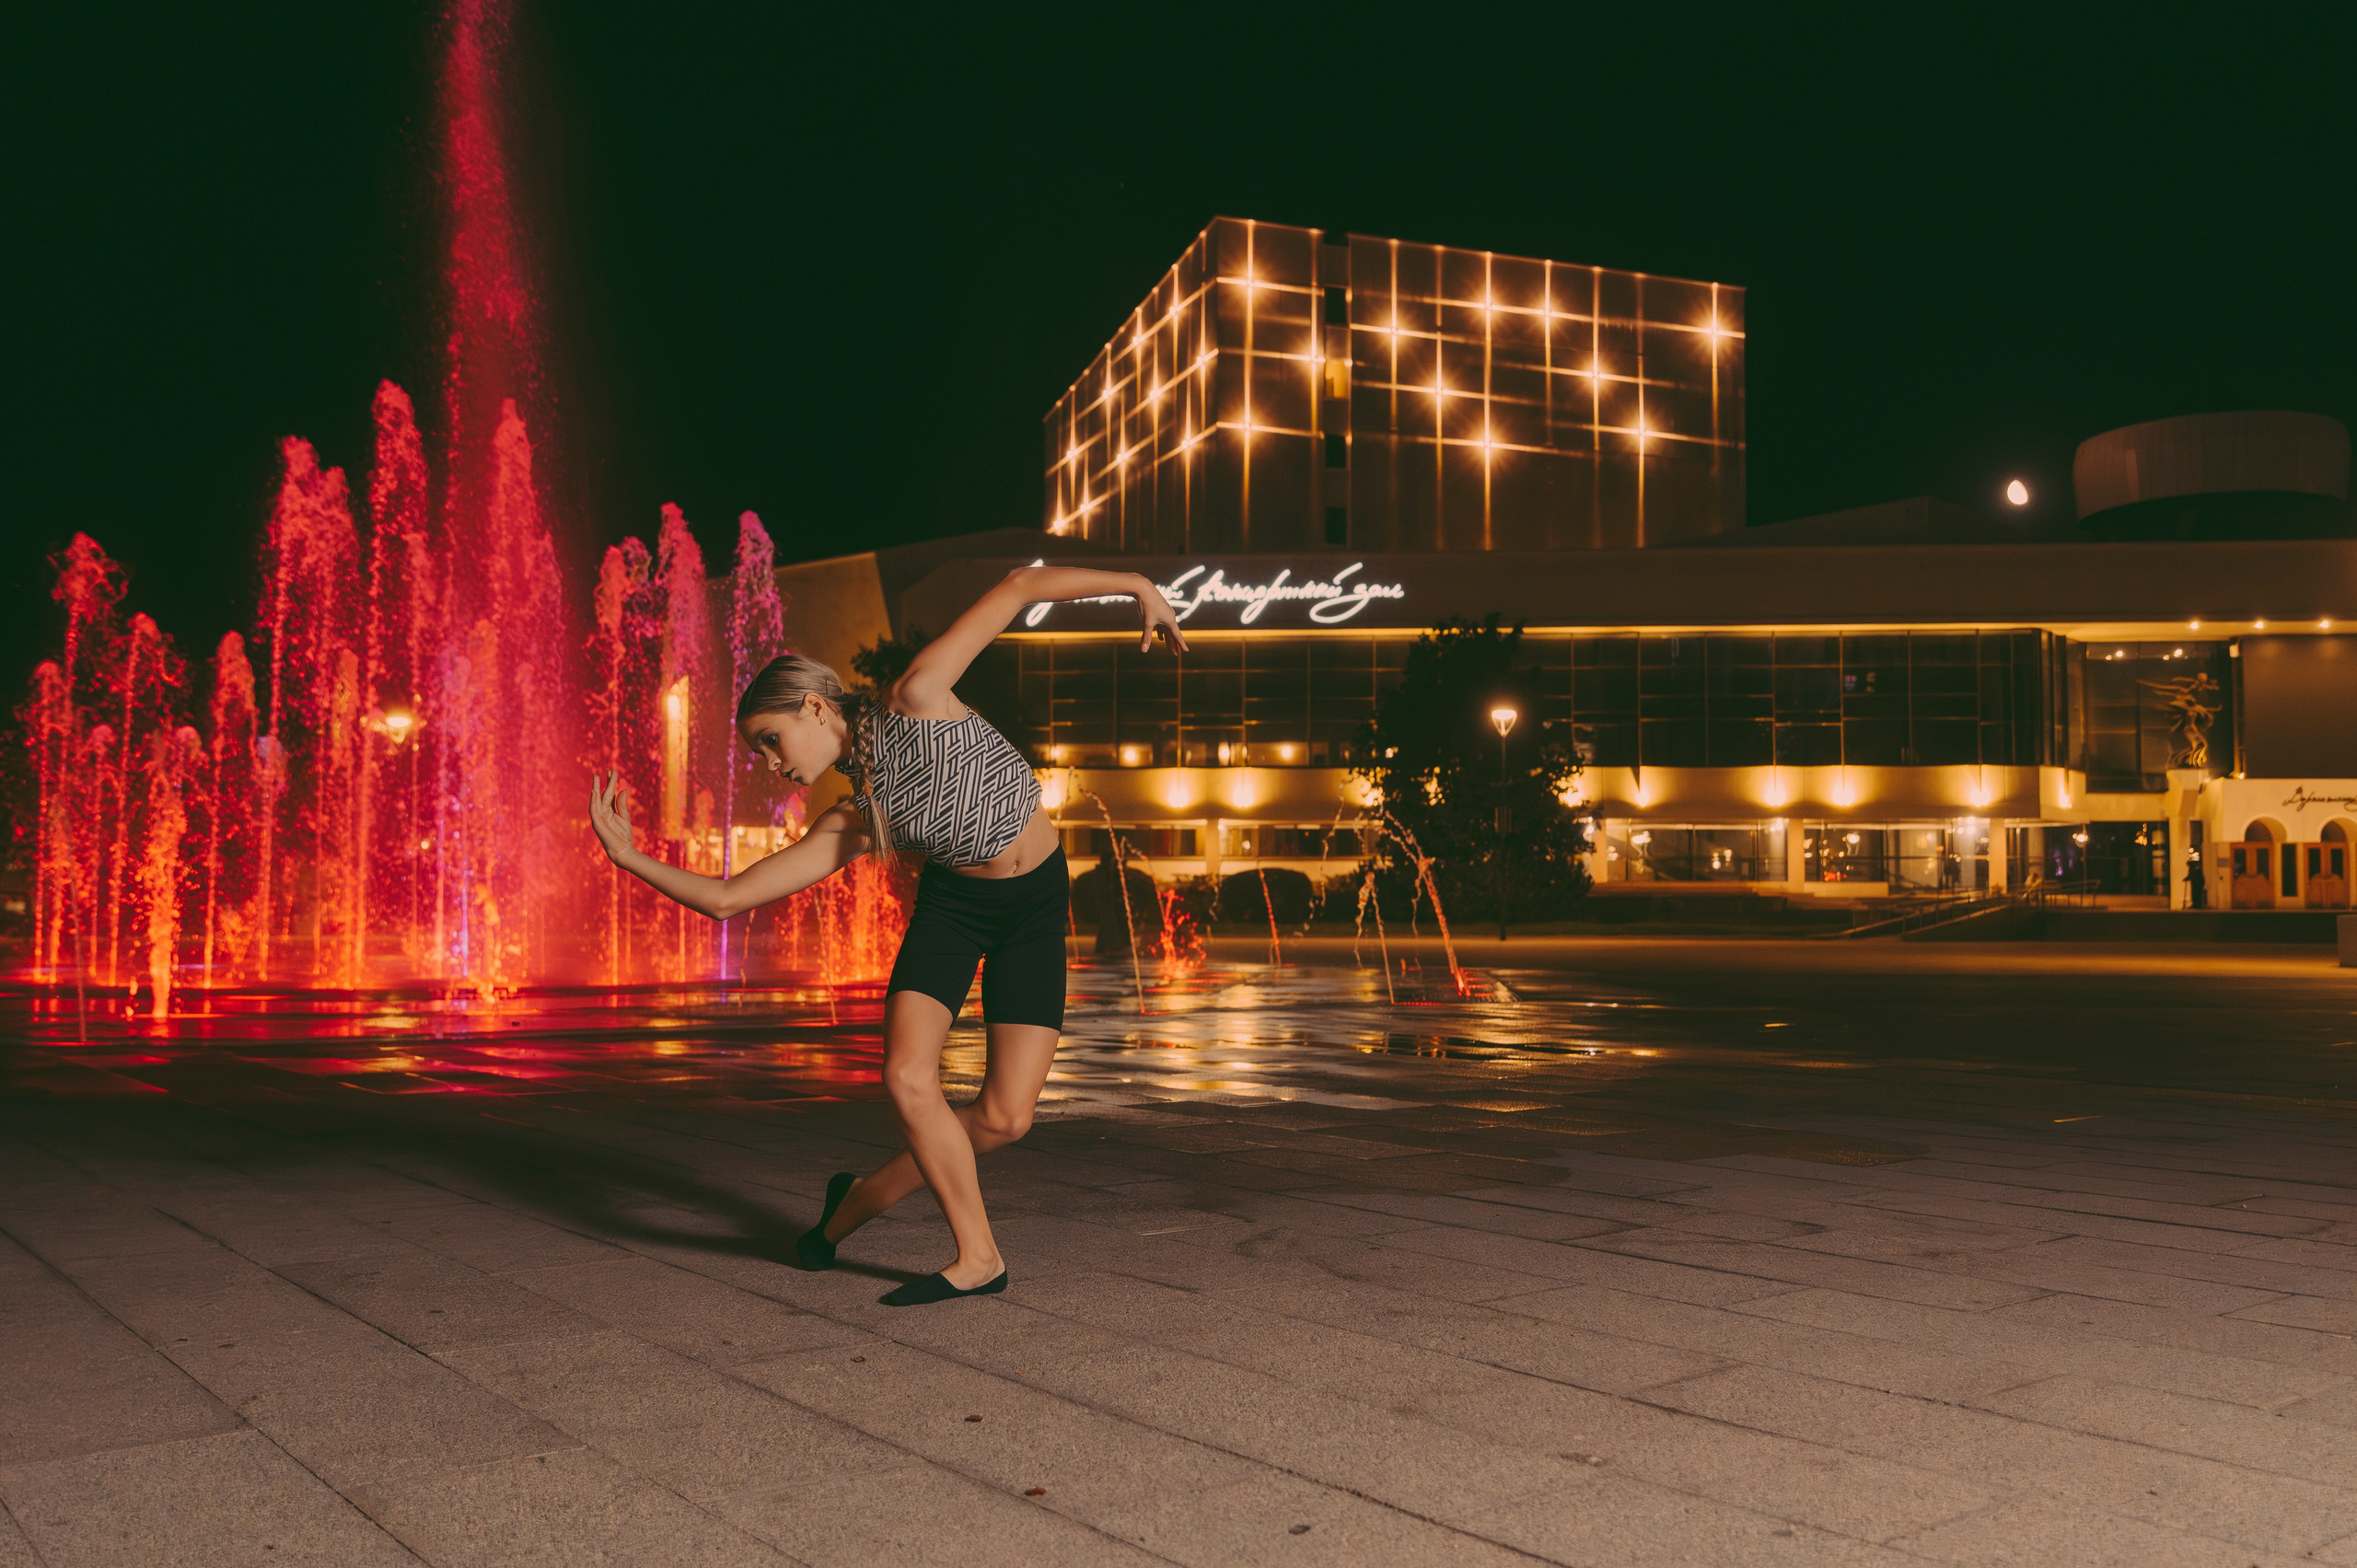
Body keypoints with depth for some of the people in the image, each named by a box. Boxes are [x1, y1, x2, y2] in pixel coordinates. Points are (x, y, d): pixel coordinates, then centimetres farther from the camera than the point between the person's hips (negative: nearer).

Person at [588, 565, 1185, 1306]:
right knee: (908, 1077, -20)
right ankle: (977, 1259, -1)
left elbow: (1015, 588, -14)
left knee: (1005, 1118, -8)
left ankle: (860, 1199, 17)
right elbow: (726, 897, -8)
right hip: (952, 903, 2)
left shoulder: (915, 700, -18)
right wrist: (628, 858, -15)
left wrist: (1135, 584, -12)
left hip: (1036, 905, -2)